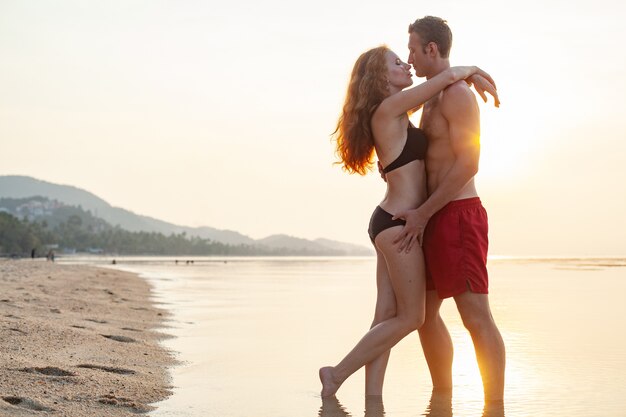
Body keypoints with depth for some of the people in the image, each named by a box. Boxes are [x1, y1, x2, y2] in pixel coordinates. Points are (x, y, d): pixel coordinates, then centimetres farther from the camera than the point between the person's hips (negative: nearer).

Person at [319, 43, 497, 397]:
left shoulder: (394, 111, 16)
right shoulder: (388, 108, -11)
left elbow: (437, 84, 31)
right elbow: (450, 76, -14)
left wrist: (466, 76, 15)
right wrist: (470, 70, 7)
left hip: (390, 222, 10)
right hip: (398, 224, -10)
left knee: (388, 315, 6)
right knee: (410, 317, -2)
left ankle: (373, 398, 6)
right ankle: (338, 374, 3)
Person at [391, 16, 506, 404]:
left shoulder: (457, 93, -10)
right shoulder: (433, 98, 20)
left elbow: (468, 164, -18)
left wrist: (423, 213, -17)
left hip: (458, 215, -10)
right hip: (435, 218, 10)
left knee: (476, 316, -10)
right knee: (425, 312, 14)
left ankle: (495, 406, -9)